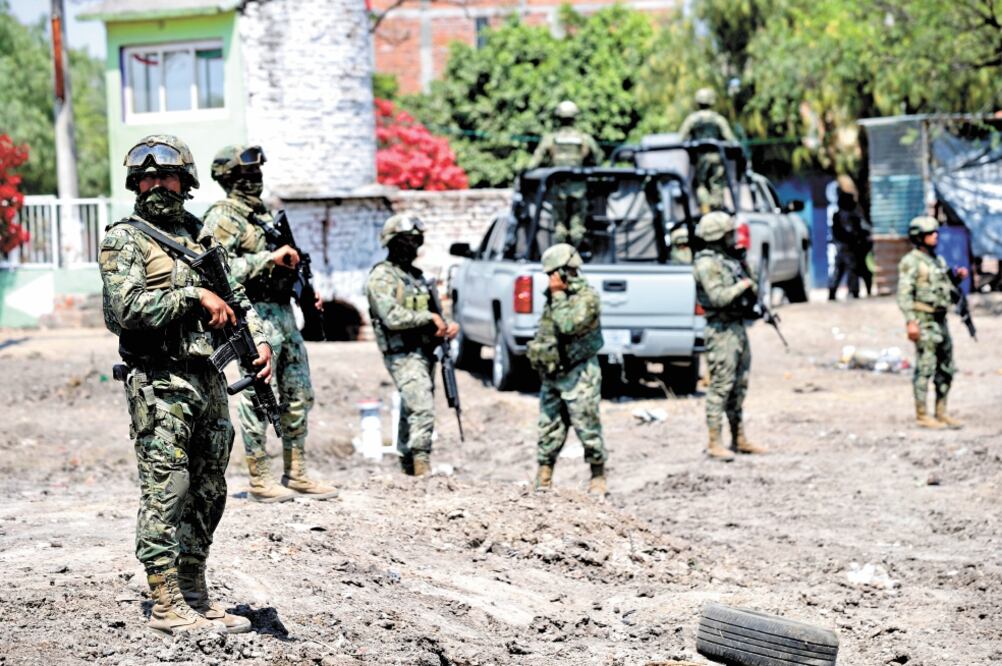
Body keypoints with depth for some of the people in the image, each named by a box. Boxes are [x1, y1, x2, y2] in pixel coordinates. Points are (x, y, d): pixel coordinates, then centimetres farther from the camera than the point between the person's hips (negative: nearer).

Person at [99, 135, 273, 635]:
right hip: (160, 386, -7)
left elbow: (235, 293, 20)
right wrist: (195, 295, -18)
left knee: (207, 494, 10)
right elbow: (129, 308, -17)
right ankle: (166, 605, -3)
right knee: (166, 493, -7)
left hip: (208, 381, 7)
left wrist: (259, 338, 3)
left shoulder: (200, 233, 16)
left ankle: (195, 597, 18)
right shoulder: (124, 240, -5)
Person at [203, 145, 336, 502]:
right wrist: (269, 258, -22)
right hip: (255, 316, -9)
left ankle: (296, 475, 18)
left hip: (284, 312, 9)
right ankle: (260, 480, 3)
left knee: (298, 396, 11)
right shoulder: (222, 217, -9)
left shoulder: (264, 213, 17)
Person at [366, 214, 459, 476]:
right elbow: (392, 317, -19)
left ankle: (408, 469, 14)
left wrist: (447, 325, 1)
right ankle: (422, 469, -20)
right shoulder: (382, 276, -7)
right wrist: (429, 317, -14)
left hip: (424, 353, 8)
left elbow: (432, 316, 23)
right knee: (422, 410, -19)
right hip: (403, 355, -8)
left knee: (412, 414, 10)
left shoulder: (416, 275, 19)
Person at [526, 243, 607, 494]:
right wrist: (536, 351, 13)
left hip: (578, 375, -8)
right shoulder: (555, 294, 15)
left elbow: (568, 325, -24)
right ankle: (544, 474, 14)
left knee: (587, 427, -4)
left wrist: (558, 295, -12)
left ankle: (598, 476, 5)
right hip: (551, 373, 8)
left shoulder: (587, 296, -11)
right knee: (549, 427, 9)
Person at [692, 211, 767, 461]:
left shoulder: (730, 259, 14)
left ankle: (739, 439, 20)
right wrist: (743, 285, -12)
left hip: (738, 326, 9)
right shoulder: (707, 263, -14)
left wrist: (753, 288, 7)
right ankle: (714, 444, -6)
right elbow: (718, 297, -23)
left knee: (739, 386, 13)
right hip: (722, 330, -9)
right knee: (721, 386, -8)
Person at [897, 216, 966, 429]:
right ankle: (921, 415, -1)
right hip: (924, 322, -8)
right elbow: (904, 294, -16)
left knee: (946, 369, 9)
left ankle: (941, 413, 16)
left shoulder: (938, 260, 16)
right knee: (925, 368, -6)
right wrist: (911, 321, -24)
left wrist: (958, 277, 5)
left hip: (940, 321, 8)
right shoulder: (911, 262, -9)